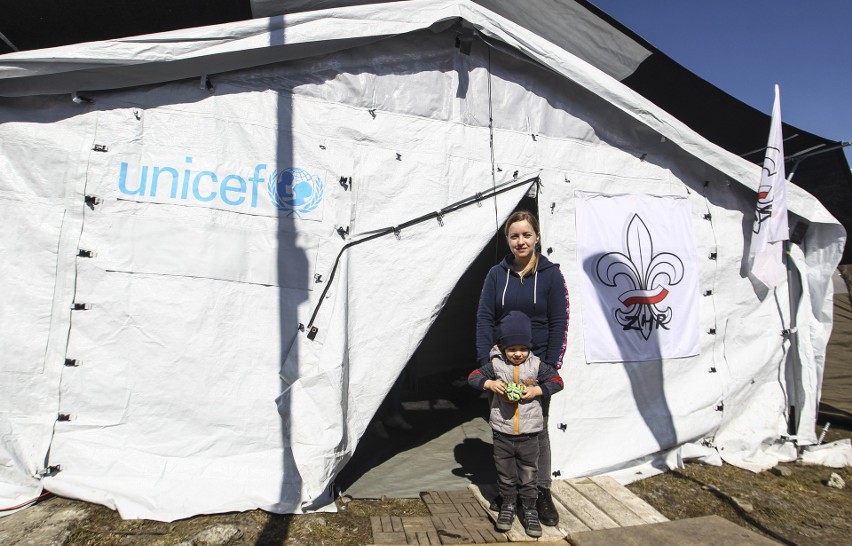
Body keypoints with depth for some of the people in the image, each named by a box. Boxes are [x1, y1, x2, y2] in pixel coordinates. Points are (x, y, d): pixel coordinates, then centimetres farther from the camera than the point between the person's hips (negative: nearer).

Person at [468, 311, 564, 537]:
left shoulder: (536, 365, -7)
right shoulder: (495, 365, -7)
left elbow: (557, 381, -1)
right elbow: (473, 376, -3)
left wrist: (537, 390, -15)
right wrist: (489, 383, -21)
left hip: (529, 434, 0)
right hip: (502, 433, 1)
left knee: (528, 476, 12)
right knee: (505, 474, 16)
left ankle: (529, 510, 29)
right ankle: (507, 506, 35)